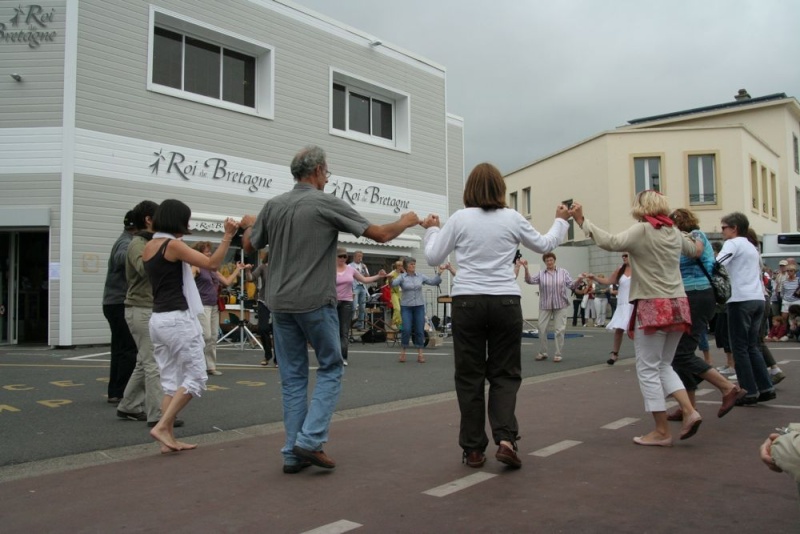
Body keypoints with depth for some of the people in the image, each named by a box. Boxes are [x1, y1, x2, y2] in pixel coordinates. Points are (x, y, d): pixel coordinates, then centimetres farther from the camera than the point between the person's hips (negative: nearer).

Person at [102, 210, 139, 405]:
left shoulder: (125, 241, 17)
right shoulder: (126, 243, -15)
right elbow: (121, 257, -38)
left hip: (116, 303, 11)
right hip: (120, 303, -11)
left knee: (121, 349, 14)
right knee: (129, 350, -8)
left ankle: (115, 392, 19)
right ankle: (122, 394, -5)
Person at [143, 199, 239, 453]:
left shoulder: (148, 247, 12)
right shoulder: (173, 245, -12)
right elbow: (212, 263, -17)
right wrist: (228, 236, -17)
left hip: (157, 319, 9)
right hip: (177, 319, -9)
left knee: (171, 381, 11)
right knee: (195, 377, 0)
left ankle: (168, 438, 12)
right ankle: (162, 427, -4)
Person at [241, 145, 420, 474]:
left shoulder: (273, 206, 5)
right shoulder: (328, 204, -7)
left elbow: (249, 246, 16)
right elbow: (381, 235, -5)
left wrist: (250, 224, 37)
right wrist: (406, 222, 15)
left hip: (280, 303, 5)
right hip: (315, 302, -5)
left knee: (292, 377, 10)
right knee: (330, 368, 10)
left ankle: (293, 453, 12)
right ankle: (310, 440, -1)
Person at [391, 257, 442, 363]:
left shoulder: (420, 276, 6)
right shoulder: (402, 277, -1)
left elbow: (433, 282, 2)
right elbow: (393, 283, -18)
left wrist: (438, 274, -13)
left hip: (419, 306, 3)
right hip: (406, 307, -2)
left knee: (419, 330, 2)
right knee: (406, 330, -9)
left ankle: (420, 354, 11)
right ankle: (402, 353, 8)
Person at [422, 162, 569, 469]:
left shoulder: (460, 219, 0)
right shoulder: (513, 219, 3)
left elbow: (433, 258, 6)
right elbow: (545, 245, 18)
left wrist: (431, 229, 23)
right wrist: (561, 221, 35)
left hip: (467, 302, 0)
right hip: (505, 302, 1)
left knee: (470, 377, 7)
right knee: (505, 374, 10)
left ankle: (474, 449, 11)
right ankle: (505, 439, -5)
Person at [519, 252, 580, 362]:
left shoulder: (563, 272, 3)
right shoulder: (541, 274, 4)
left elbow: (571, 285, -2)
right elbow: (529, 280, -10)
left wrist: (578, 281, -22)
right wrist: (526, 269, -25)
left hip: (561, 305, -1)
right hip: (545, 306, 1)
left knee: (559, 330, 0)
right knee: (542, 329, 2)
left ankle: (558, 354, 9)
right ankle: (542, 353, 16)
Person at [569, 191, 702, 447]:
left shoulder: (642, 230, -9)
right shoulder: (674, 231, 11)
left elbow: (611, 242, -25)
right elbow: (693, 250, 30)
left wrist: (582, 220, -23)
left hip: (653, 306, -7)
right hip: (677, 306, 7)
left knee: (648, 369, 2)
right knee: (663, 365, 20)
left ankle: (662, 431, 5)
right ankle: (689, 411, 6)